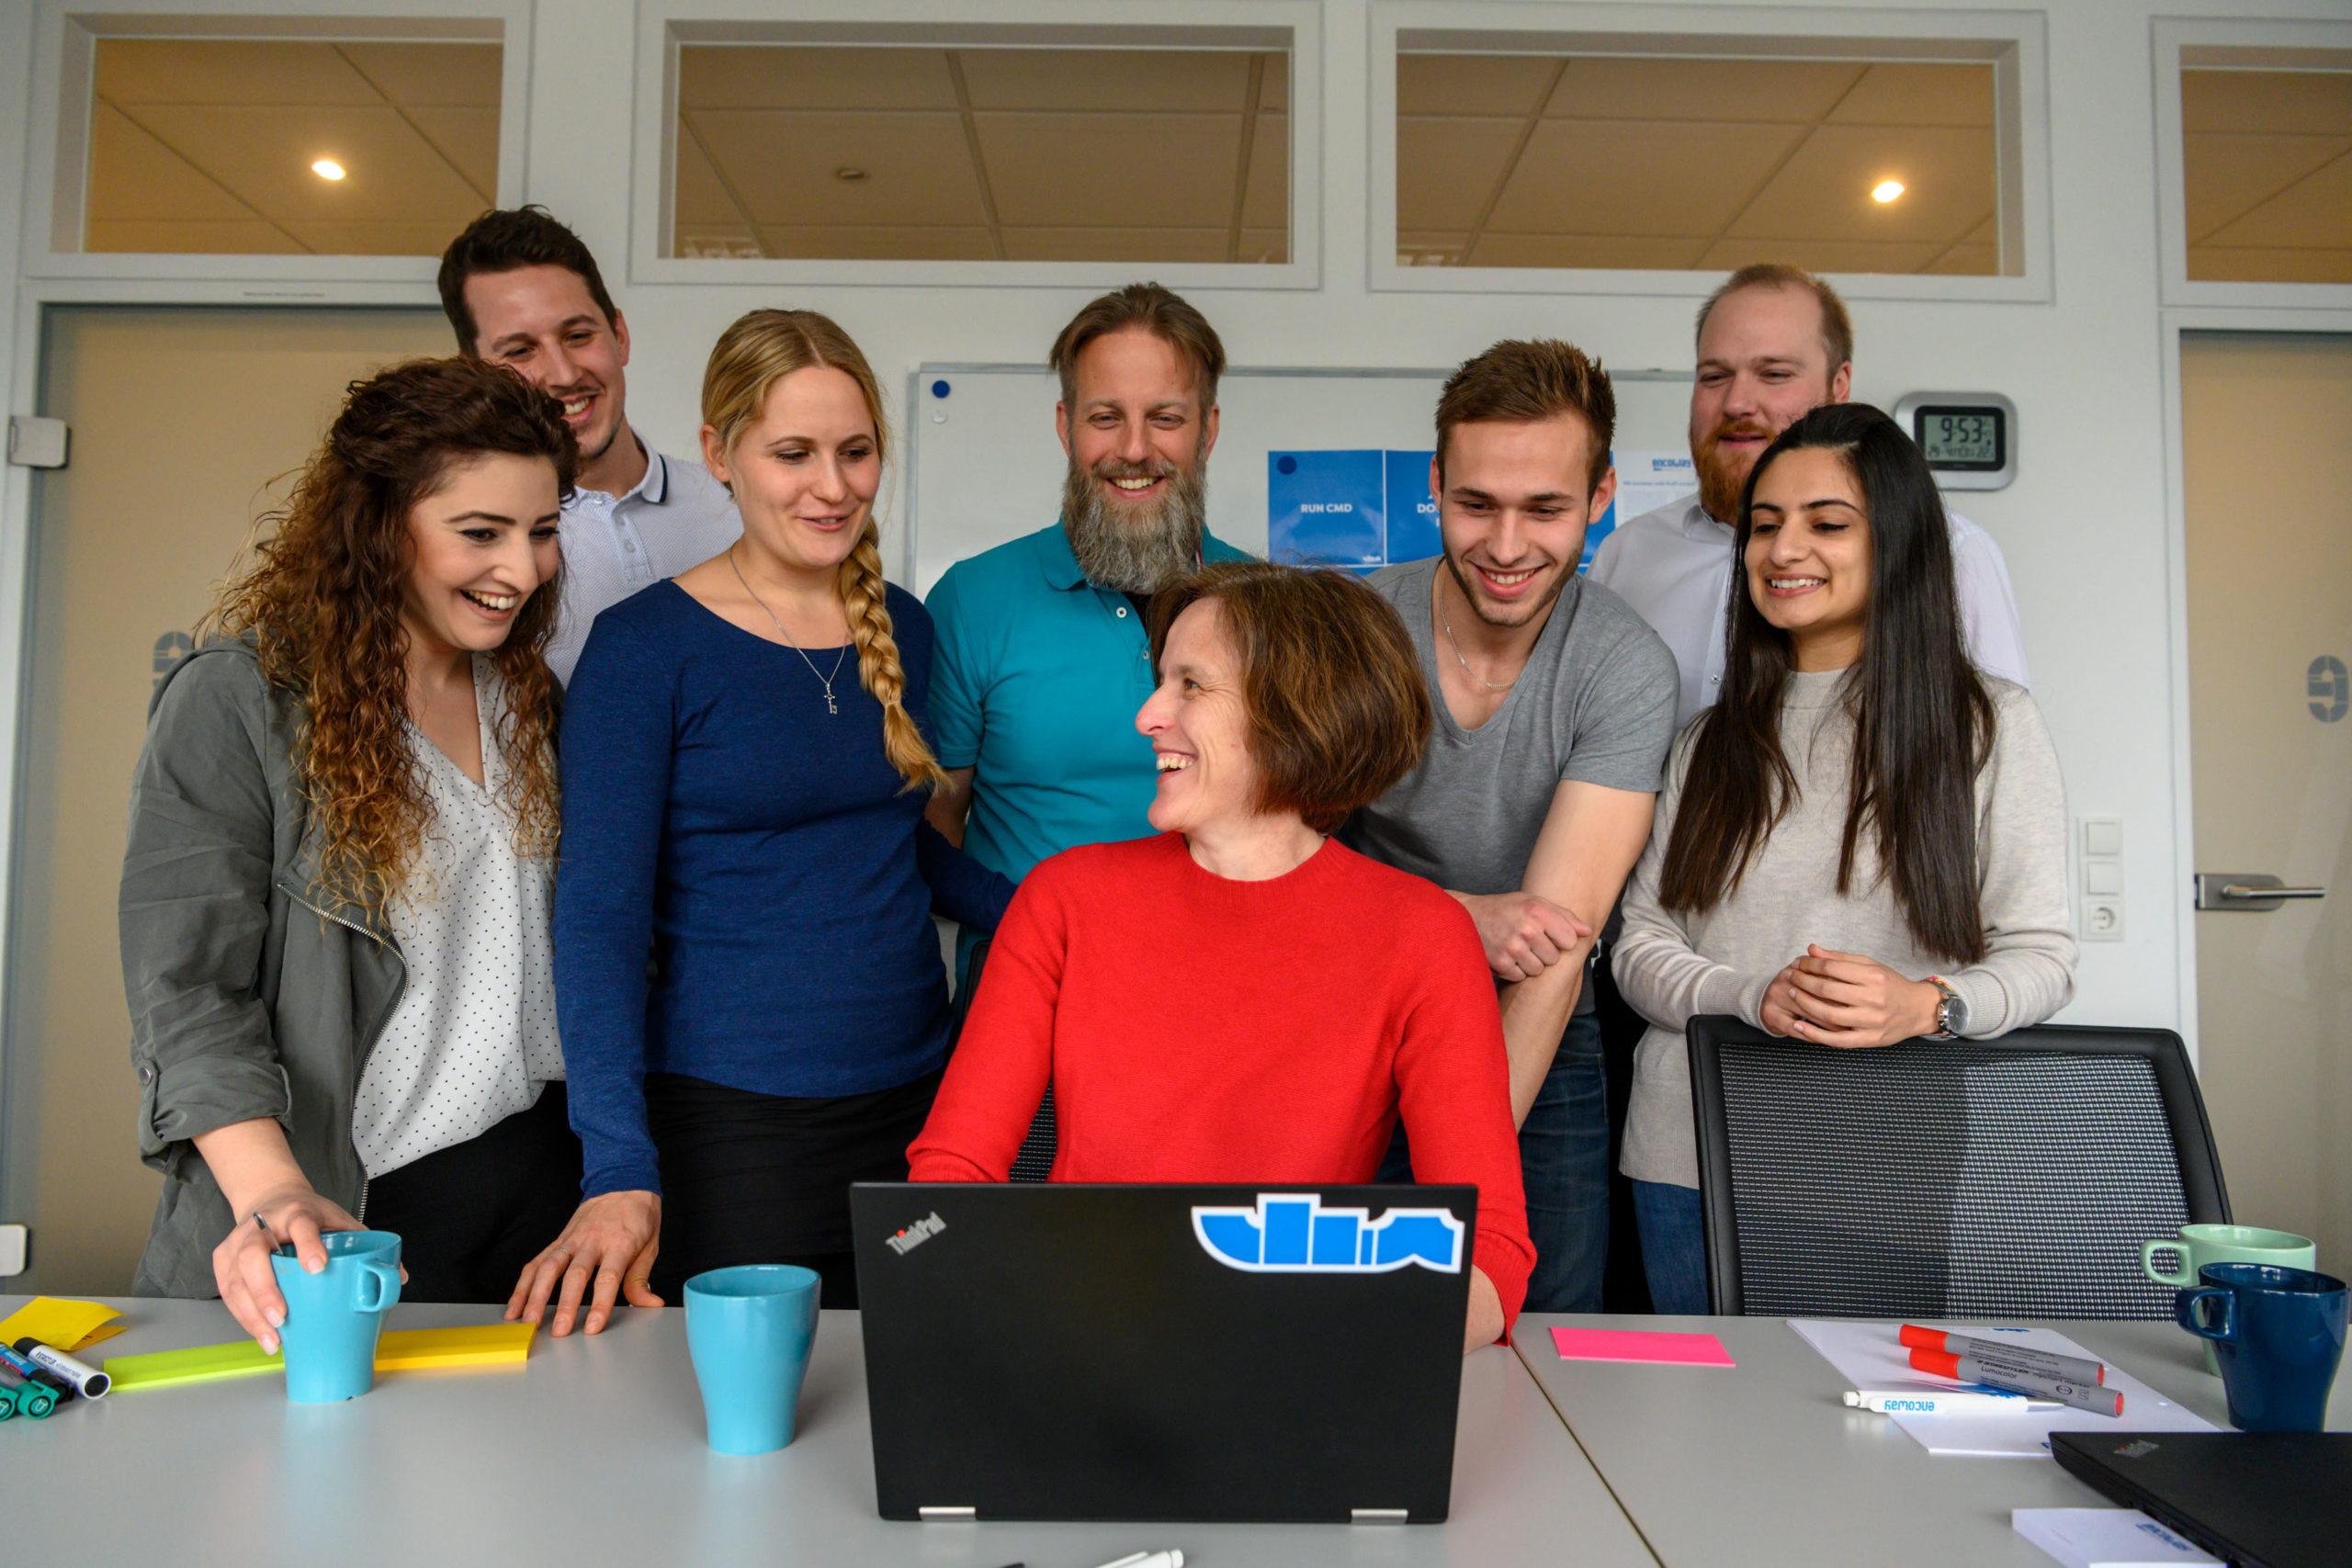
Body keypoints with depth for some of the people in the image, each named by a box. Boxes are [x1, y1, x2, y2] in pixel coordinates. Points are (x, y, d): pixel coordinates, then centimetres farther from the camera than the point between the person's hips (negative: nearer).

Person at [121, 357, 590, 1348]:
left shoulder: (530, 700, 8)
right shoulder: (234, 701, -10)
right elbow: (189, 989, -15)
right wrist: (272, 1195, -30)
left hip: (542, 1182, 5)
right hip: (347, 1213, -5)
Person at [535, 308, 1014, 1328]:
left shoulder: (902, 627, 7)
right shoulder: (646, 647, -8)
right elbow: (599, 911, -12)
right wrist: (620, 1169, -21)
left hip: (916, 1099, 5)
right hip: (730, 1125, -5)